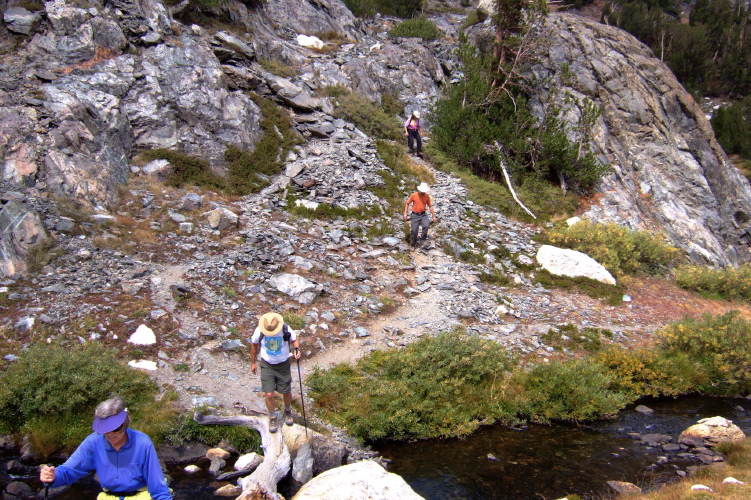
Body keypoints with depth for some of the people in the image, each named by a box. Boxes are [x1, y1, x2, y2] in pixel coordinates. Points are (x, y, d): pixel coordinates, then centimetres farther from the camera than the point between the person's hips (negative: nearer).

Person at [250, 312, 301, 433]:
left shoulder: (286, 330, -21)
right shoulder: (259, 331, -18)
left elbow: (295, 339, -1)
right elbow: (254, 345, 1)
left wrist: (297, 348, -23)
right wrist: (253, 363, 9)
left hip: (283, 365, 0)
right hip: (267, 365, 0)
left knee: (286, 392, 12)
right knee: (269, 395, -3)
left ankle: (288, 411, 44)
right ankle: (272, 418, 23)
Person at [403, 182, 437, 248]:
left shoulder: (427, 196, -2)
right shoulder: (414, 195, -7)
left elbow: (431, 206, 4)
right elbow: (407, 203, 4)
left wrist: (434, 216, 2)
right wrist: (405, 213, -1)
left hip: (423, 214, 1)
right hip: (415, 215, -1)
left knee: (426, 225, -26)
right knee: (414, 230, -1)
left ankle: (423, 237, -3)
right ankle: (413, 243, 20)